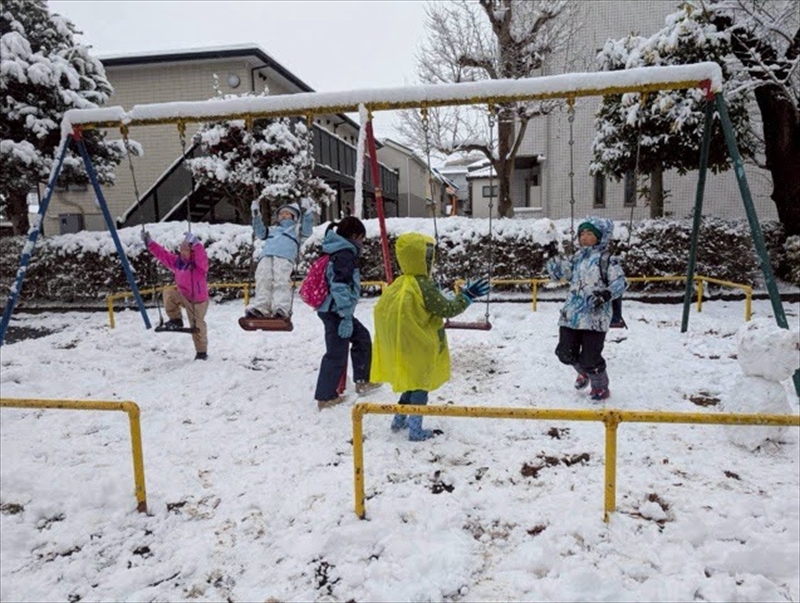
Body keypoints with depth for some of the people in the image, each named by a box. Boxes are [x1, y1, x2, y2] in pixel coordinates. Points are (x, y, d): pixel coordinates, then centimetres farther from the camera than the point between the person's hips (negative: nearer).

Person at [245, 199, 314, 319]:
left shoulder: (296, 229, 33)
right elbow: (260, 233, 29)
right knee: (262, 281, -19)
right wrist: (256, 215, 21)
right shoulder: (273, 230, 43)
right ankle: (260, 307, -32)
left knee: (281, 281, -26)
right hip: (266, 255, 4)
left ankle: (281, 308, -40)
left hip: (285, 256, -4)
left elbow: (307, 230, 14)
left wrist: (306, 212, 4)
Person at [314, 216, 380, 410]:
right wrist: (346, 317, -24)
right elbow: (340, 287, -24)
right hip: (336, 312, -11)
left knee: (362, 337, 21)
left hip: (334, 310, 11)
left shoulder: (340, 252, 15)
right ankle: (325, 397, 5)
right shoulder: (344, 255, -16)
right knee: (337, 353, -4)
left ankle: (362, 380, 31)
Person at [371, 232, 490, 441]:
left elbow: (381, 309, 9)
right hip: (419, 349, -8)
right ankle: (416, 430, 14)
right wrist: (467, 296, -10)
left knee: (411, 383, 23)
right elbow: (448, 309, -19)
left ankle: (399, 420, 33)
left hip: (404, 347, 8)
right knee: (420, 386, 6)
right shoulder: (424, 287, -22)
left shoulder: (399, 284, 2)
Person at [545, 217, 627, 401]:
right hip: (571, 314, 6)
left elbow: (621, 282, -12)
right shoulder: (578, 257, 14)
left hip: (594, 318, -6)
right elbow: (559, 272, 19)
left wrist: (608, 293, -29)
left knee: (590, 357, -2)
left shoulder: (607, 260, -6)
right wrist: (551, 255, 5)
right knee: (566, 353, 11)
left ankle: (601, 387, 25)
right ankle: (584, 372, 43)